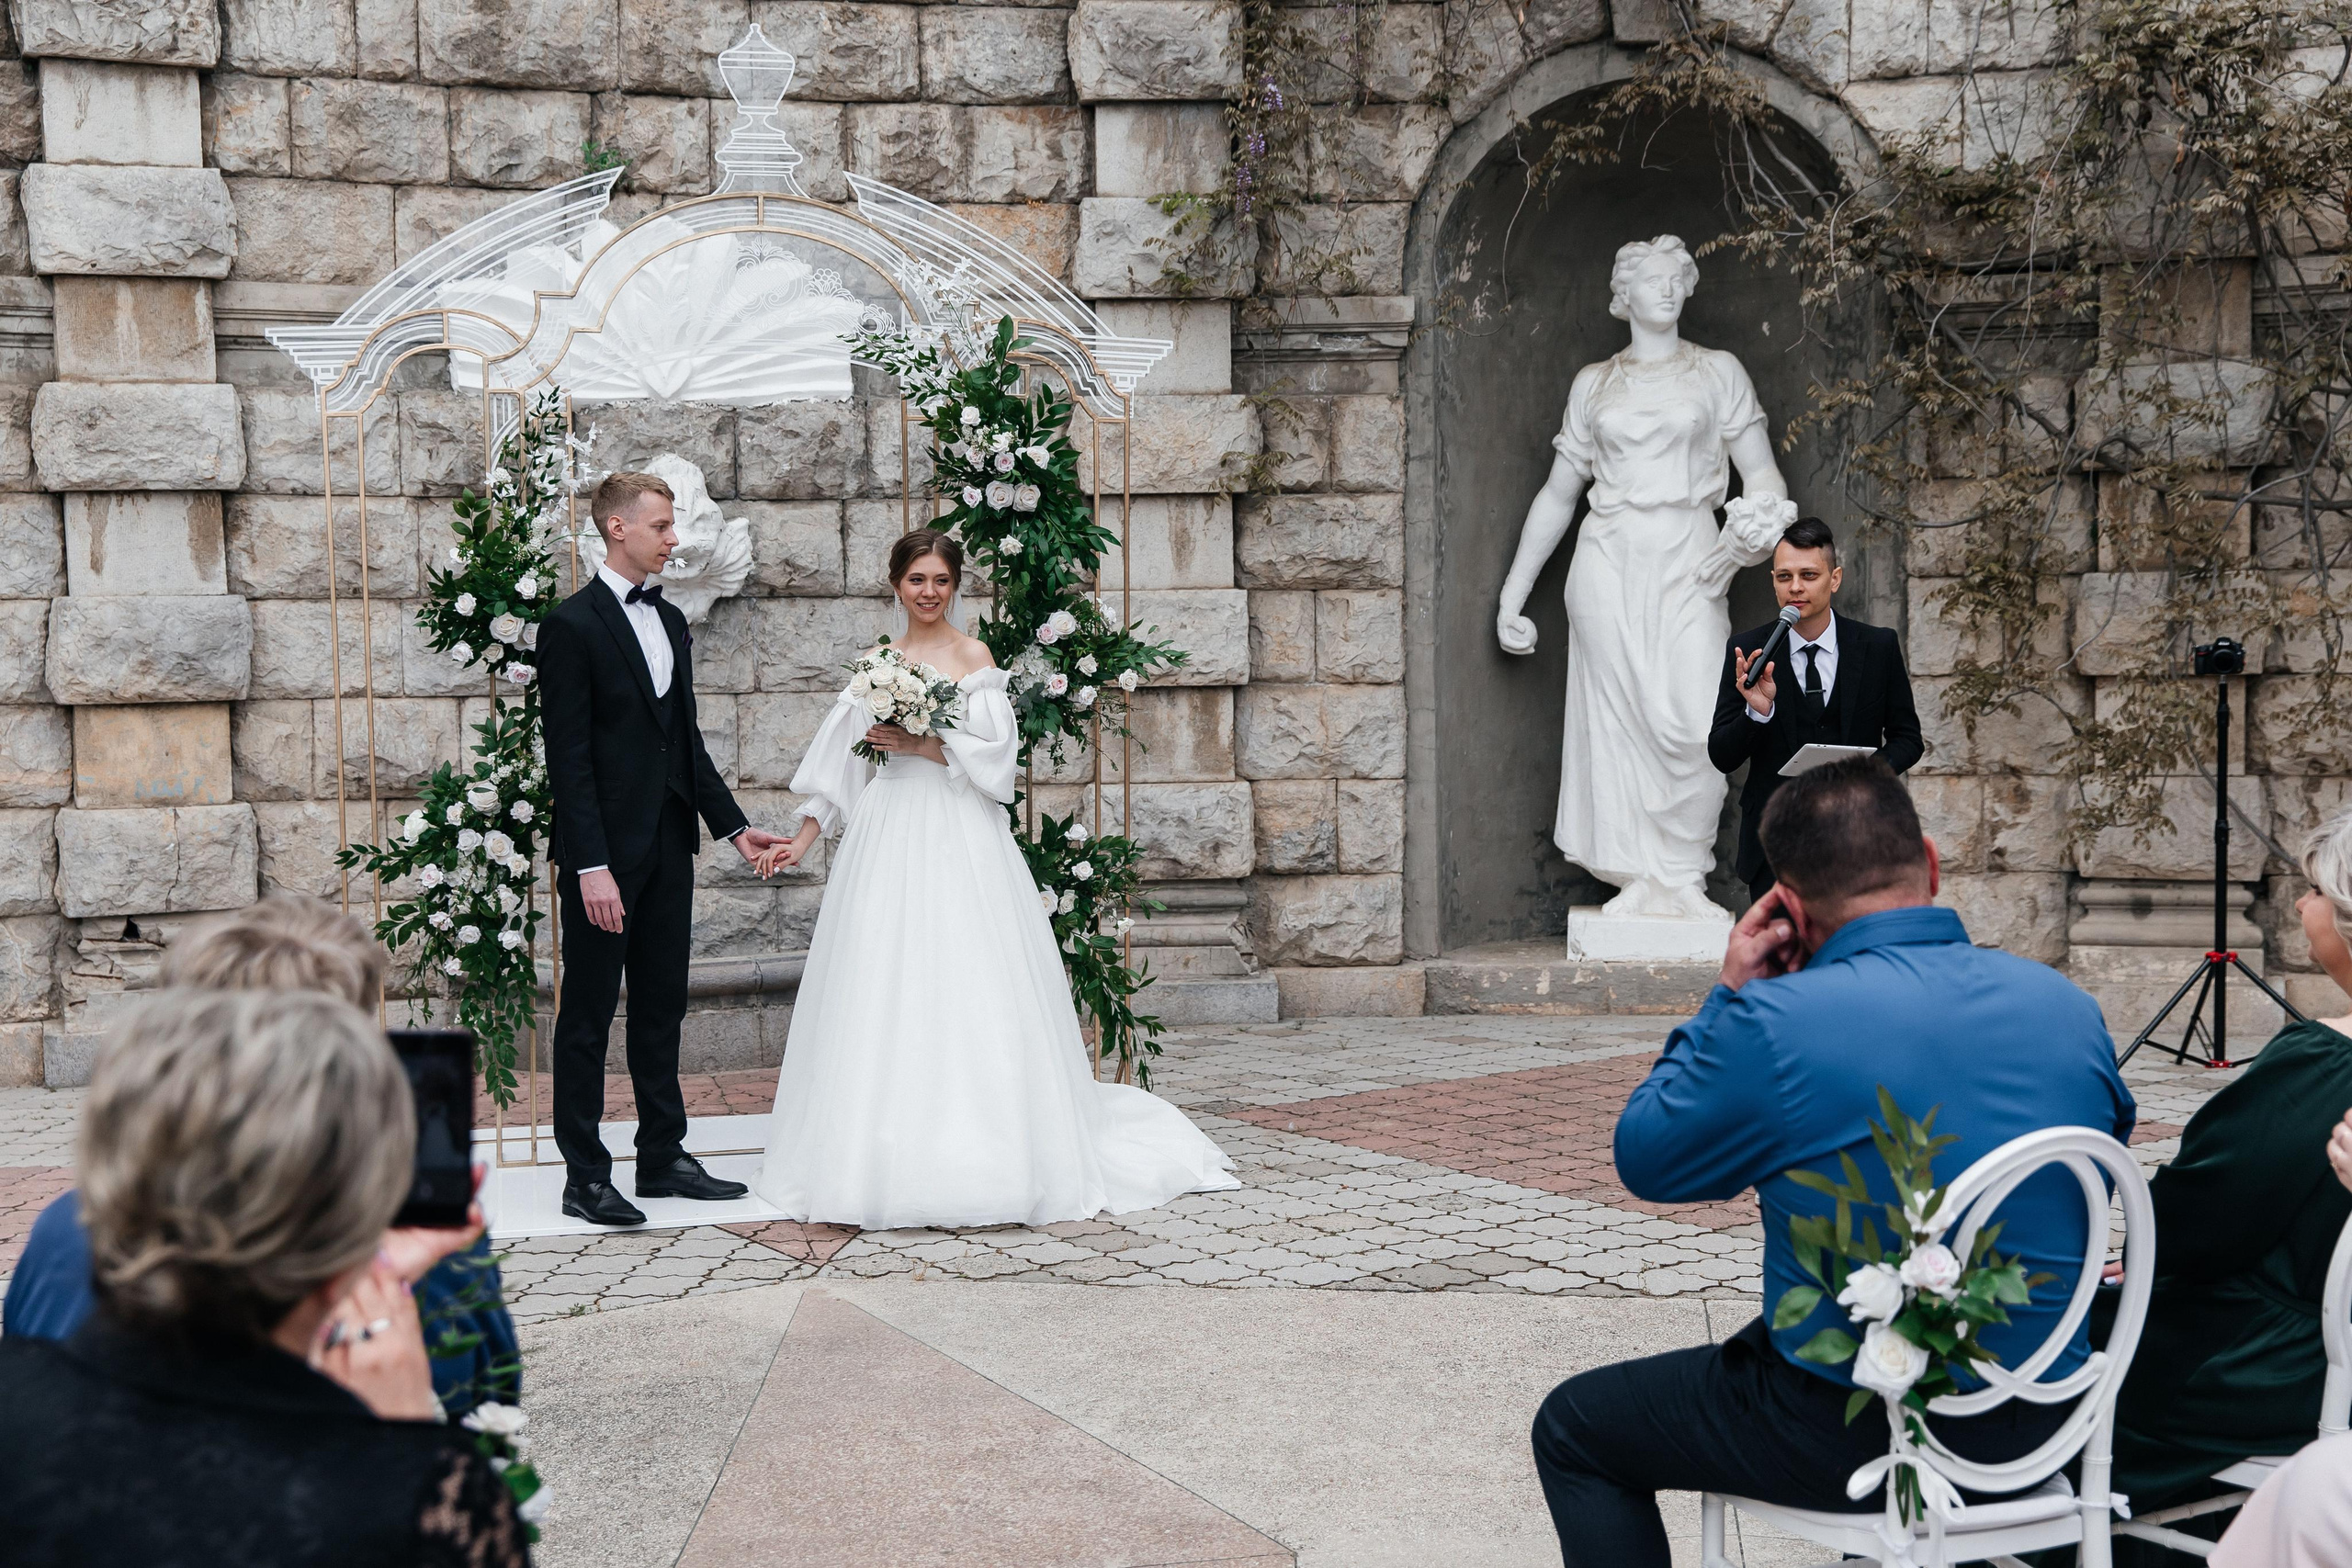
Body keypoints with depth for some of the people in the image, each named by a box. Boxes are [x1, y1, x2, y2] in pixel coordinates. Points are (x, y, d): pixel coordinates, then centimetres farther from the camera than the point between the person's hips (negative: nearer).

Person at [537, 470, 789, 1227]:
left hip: (669, 848, 8)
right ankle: (585, 1177, 5)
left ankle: (663, 1156, 23)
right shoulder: (573, 625, -10)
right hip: (605, 851, -8)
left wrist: (734, 826, 12)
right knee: (588, 1012, 0)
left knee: (662, 1005, 13)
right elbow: (568, 757, -14)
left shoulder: (670, 621, 13)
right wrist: (591, 866, -19)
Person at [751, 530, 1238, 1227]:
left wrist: (919, 745, -14)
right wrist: (802, 839, 11)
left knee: (966, 986, -7)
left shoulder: (973, 657, 0)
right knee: (884, 989, 2)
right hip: (888, 837, 4)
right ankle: (887, 1162, 8)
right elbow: (842, 766, 15)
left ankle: (984, 1157, -1)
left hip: (960, 836, -4)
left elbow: (995, 750, -8)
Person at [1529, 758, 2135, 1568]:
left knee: (1572, 1431, 16)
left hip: (1855, 1438, -6)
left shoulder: (1776, 1023, -20)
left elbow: (1643, 1158, -4)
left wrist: (1726, 998, 3)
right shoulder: (2070, 1007, -2)